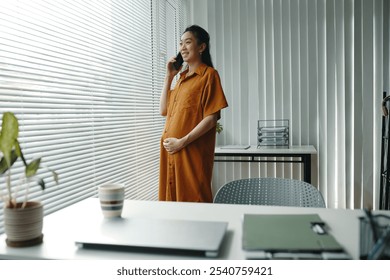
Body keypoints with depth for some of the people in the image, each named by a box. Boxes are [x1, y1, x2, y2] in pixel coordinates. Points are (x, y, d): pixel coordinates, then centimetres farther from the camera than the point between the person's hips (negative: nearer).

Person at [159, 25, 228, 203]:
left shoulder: (208, 74, -4)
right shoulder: (182, 77, 18)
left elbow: (211, 118, -12)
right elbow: (164, 110, 15)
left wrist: (182, 142, -17)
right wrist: (169, 76, 10)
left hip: (193, 152, -7)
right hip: (171, 151, 7)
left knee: (192, 200, -2)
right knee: (172, 199, 11)